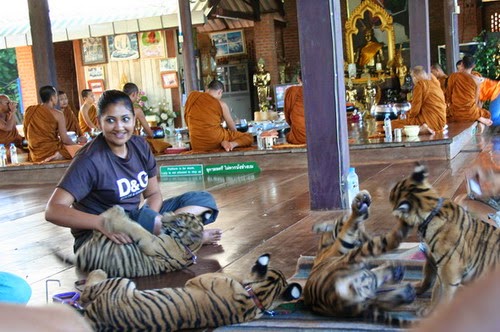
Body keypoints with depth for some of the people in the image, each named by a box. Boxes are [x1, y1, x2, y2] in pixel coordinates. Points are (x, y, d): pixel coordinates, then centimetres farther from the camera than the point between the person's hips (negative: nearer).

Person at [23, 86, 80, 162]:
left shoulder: (29, 111, 3)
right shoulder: (58, 114, -12)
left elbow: (27, 136, 11)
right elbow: (65, 139, -11)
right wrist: (75, 144, 8)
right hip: (52, 153, -7)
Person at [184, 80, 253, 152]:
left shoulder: (192, 96, 6)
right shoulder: (221, 105, -3)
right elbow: (233, 129, 7)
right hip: (216, 142, -4)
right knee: (249, 137, 11)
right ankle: (233, 144, -19)